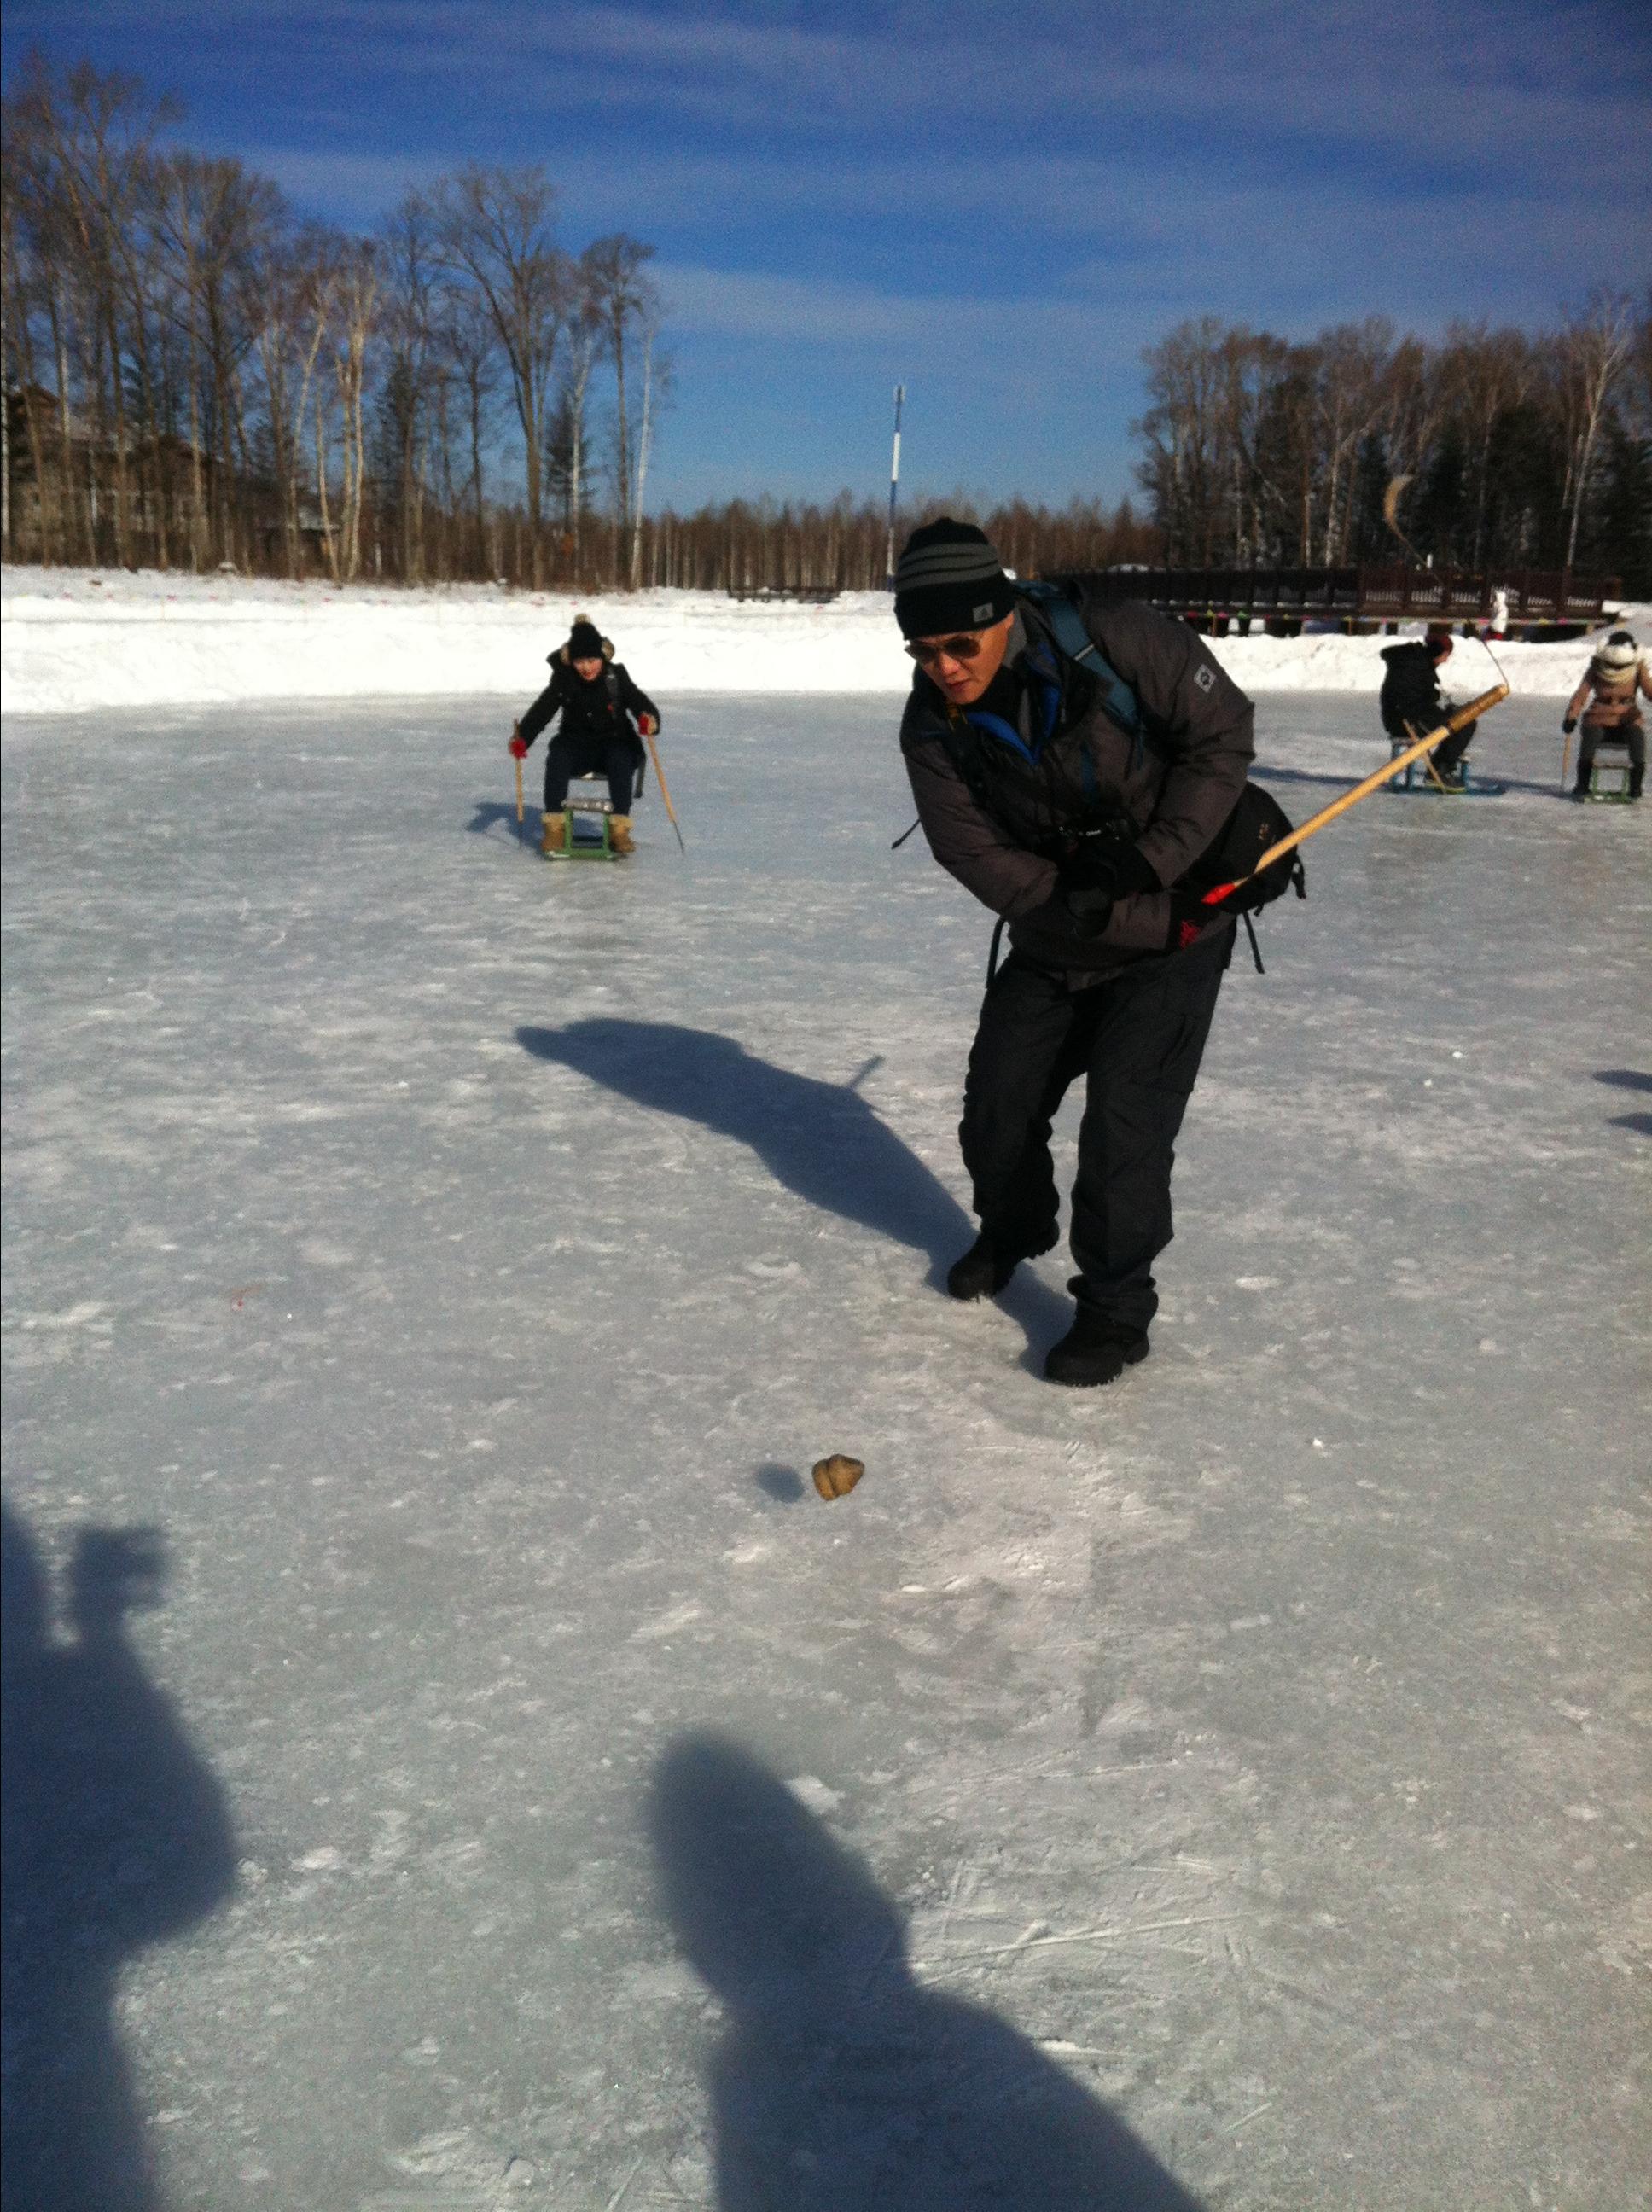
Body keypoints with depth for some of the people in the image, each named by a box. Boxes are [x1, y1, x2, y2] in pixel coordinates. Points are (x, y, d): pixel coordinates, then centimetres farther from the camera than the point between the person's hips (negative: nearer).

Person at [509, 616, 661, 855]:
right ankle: (555, 827, -24)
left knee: (621, 760, -34)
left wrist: (649, 719, -40)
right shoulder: (563, 679, -5)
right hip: (576, 745, 1)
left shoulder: (617, 677, -8)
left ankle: (619, 828, -30)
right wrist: (522, 738, -27)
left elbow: (640, 703, -15)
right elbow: (542, 710, -10)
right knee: (557, 758, -29)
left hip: (615, 743, -1)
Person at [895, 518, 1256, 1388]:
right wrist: (1154, 922, -25)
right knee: (996, 1107, 10)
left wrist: (1151, 859, -25)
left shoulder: (1122, 645, -24)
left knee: (1124, 1121, -11)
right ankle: (1013, 1231, 41)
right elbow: (985, 863, -18)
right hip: (1052, 946, 4)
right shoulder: (932, 729, -14)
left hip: (1177, 935, -4)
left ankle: (1116, 1308, 8)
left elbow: (1221, 734, -15)